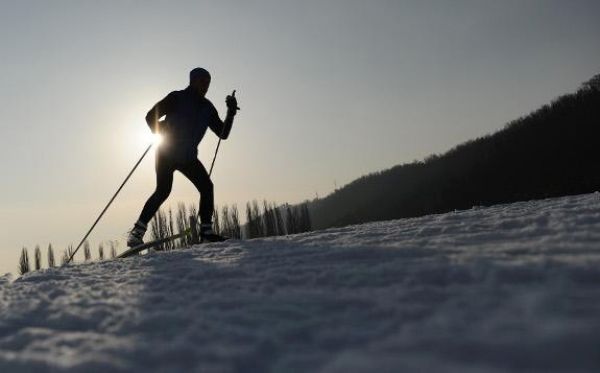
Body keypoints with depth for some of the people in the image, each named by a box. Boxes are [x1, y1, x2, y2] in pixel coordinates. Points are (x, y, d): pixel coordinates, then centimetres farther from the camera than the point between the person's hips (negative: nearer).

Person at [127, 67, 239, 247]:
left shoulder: (207, 107, 8)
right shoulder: (177, 97, -5)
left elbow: (223, 133, 7)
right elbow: (150, 116, -5)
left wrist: (231, 112, -5)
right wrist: (161, 132, -19)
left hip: (188, 157, 5)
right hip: (166, 154, -5)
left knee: (206, 186, -12)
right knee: (163, 191, -18)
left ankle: (206, 230, -6)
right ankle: (137, 232, -10)